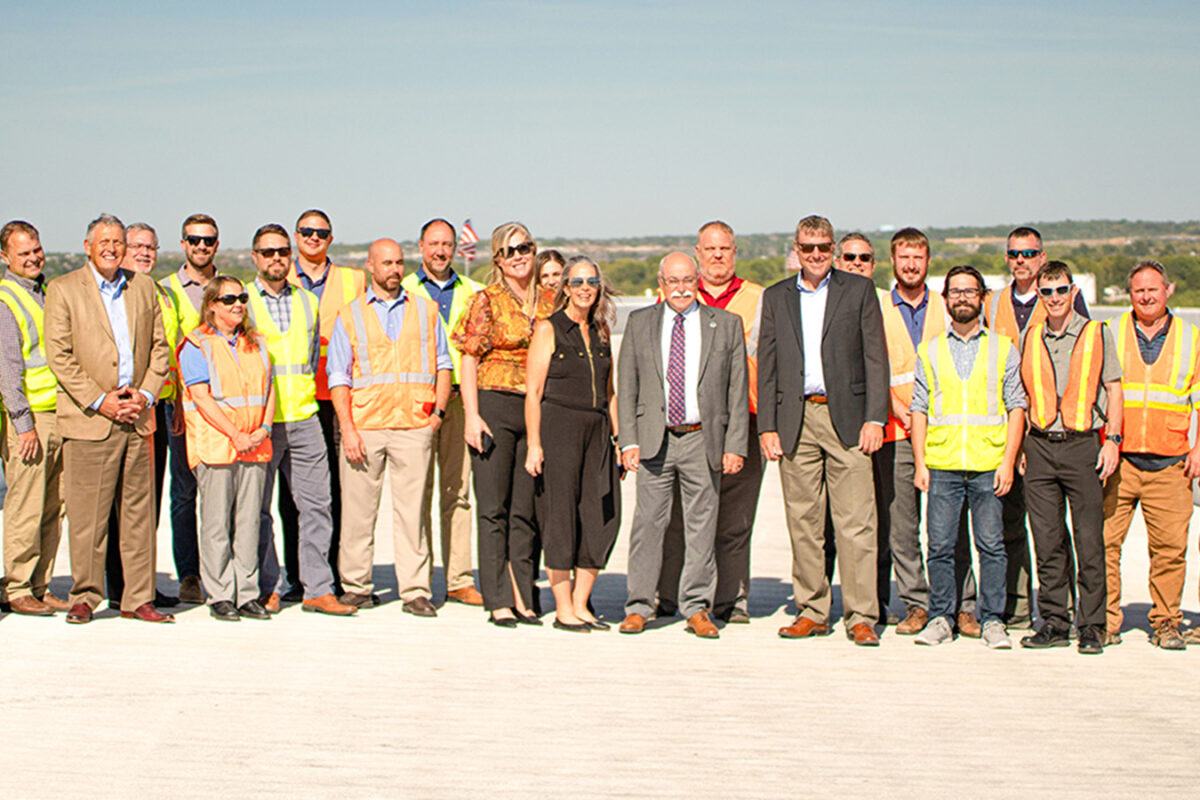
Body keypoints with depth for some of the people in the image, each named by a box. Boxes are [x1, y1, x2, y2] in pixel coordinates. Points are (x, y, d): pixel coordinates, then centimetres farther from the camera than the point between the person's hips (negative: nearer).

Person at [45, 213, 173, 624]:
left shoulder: (143, 287, 14)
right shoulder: (63, 290, 1)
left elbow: (160, 347, 13)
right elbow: (59, 356, -5)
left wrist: (145, 395, -1)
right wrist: (99, 401, -11)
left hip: (138, 417, 4)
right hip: (88, 419, -4)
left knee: (140, 511, 5)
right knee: (86, 515, -3)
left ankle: (138, 598, 11)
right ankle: (84, 597, 8)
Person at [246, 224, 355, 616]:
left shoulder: (307, 302, 14)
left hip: (303, 418, 3)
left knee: (316, 503, 0)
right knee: (258, 508, 1)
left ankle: (318, 589, 4)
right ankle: (267, 589, 10)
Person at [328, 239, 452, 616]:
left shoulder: (425, 311, 14)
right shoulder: (350, 315, 10)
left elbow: (443, 363, 18)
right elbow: (338, 377, 7)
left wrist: (439, 409, 4)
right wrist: (347, 428, -4)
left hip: (414, 425, 0)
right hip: (364, 425, 0)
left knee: (412, 509, -3)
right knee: (358, 509, 1)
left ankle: (415, 591, 1)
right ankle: (357, 585, 13)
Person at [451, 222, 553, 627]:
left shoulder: (548, 302, 11)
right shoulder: (486, 301, -1)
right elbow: (468, 362, -4)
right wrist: (471, 416, -12)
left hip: (538, 409, 4)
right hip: (495, 404, -4)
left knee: (527, 509, 6)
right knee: (494, 508, -2)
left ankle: (522, 598, 11)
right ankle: (499, 602, 1)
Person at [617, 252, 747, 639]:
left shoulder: (726, 325, 6)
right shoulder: (640, 323, 9)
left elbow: (738, 390, 5)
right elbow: (626, 386, 8)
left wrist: (735, 446, -2)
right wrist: (628, 440, -2)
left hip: (704, 439, 0)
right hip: (655, 438, 0)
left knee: (702, 526, 3)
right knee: (648, 523, 1)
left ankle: (697, 608, 13)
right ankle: (638, 606, 10)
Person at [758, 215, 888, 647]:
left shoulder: (858, 290, 7)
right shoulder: (776, 297, 13)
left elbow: (876, 357, 2)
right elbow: (766, 367, 11)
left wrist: (874, 418, -6)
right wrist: (767, 427, 3)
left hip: (846, 418, -2)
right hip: (795, 420, 2)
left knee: (856, 522, -5)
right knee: (803, 521, 4)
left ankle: (861, 616, -2)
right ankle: (812, 611, 13)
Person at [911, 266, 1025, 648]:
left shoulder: (1003, 348, 9)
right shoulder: (929, 351, 12)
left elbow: (1016, 407, 6)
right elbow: (919, 408, 10)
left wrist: (1008, 461, -4)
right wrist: (919, 463, 1)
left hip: (988, 465, -1)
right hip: (941, 465, 1)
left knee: (991, 545, -1)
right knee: (940, 545, 0)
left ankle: (993, 621, 7)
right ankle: (941, 619, 10)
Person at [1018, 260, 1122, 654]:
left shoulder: (1097, 334, 4)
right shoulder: (1029, 338, 11)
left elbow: (1113, 388, 6)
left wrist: (1113, 440, -4)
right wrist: (1019, 446, 9)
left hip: (1083, 444, -3)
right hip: (1040, 446, 3)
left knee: (1089, 543, -3)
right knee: (1047, 543, 4)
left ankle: (1091, 626, 4)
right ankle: (1054, 623, 11)